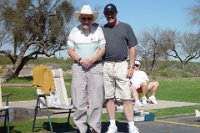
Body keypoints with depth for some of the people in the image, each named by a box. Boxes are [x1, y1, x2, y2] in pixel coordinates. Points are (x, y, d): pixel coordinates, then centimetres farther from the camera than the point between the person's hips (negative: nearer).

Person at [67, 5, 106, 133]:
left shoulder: (98, 30, 4)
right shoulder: (74, 31, 8)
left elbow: (103, 49, 2)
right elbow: (70, 50, 7)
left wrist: (91, 60, -12)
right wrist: (80, 60, -10)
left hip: (95, 66, -1)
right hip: (79, 67, 1)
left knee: (96, 100, -4)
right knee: (79, 100, -2)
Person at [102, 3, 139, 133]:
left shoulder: (126, 27, 7)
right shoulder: (102, 29, 13)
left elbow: (132, 48, 5)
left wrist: (131, 67, -3)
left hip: (121, 65, -2)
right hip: (105, 66, 2)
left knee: (126, 98, -5)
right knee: (109, 97, 5)